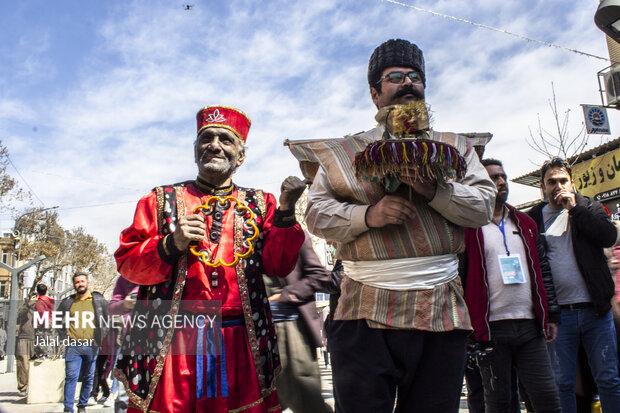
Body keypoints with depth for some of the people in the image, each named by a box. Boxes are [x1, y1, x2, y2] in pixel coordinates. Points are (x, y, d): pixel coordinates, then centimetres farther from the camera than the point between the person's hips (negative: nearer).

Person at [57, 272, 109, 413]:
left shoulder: (99, 300, 5)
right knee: (71, 377, -6)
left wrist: (101, 336, 5)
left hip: (92, 346, 1)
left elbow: (107, 318, 13)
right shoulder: (67, 302, 5)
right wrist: (64, 335, 6)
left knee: (89, 378, 9)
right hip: (73, 345, -1)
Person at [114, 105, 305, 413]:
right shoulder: (161, 200, 8)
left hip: (243, 346, 1)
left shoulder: (259, 204, 10)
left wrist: (285, 211, -11)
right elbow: (127, 262, 3)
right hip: (170, 342, -1)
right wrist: (171, 245, -14)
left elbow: (277, 266, 1)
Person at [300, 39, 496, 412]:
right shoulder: (345, 151, 9)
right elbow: (317, 212, 2)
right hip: (367, 311, -2)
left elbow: (484, 205, 4)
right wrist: (368, 214, -15)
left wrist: (434, 189, -14)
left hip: (442, 310, 3)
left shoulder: (455, 146, 15)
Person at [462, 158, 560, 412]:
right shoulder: (468, 226, -2)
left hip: (530, 325, 5)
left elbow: (542, 270, 17)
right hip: (491, 329, -4)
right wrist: (470, 326, -10)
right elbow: (460, 277, -5)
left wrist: (550, 315, 11)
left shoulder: (525, 223, 16)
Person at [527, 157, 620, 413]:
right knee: (562, 383, 7)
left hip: (595, 308, 1)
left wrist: (574, 208, -12)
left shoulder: (589, 208, 8)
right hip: (558, 313, 0)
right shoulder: (533, 218, 4)